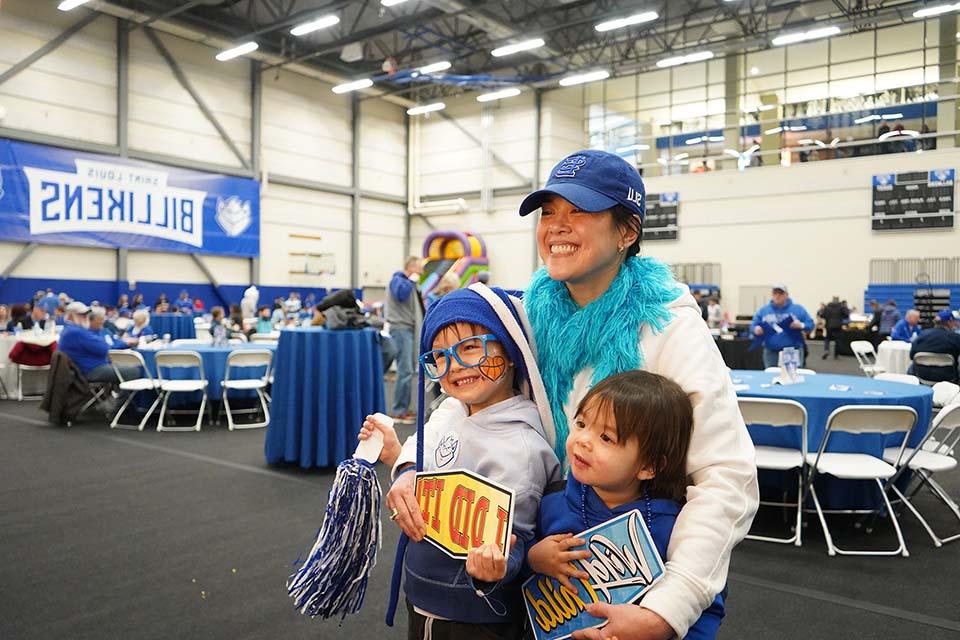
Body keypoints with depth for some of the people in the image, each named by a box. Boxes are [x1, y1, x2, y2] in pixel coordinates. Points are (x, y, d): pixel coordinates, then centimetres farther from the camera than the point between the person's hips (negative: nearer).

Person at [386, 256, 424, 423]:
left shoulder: (407, 282, 20)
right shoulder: (398, 279, -8)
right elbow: (401, 294, -29)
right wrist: (412, 281, -17)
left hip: (408, 329, 10)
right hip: (401, 329, -10)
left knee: (407, 370, 12)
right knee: (405, 371, -13)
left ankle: (403, 408, 18)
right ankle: (398, 412, -9)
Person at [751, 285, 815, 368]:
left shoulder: (798, 309, 4)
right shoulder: (763, 310, 7)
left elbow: (810, 324, 5)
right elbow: (753, 326, 9)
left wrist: (801, 325, -16)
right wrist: (756, 329, -14)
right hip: (771, 352, 2)